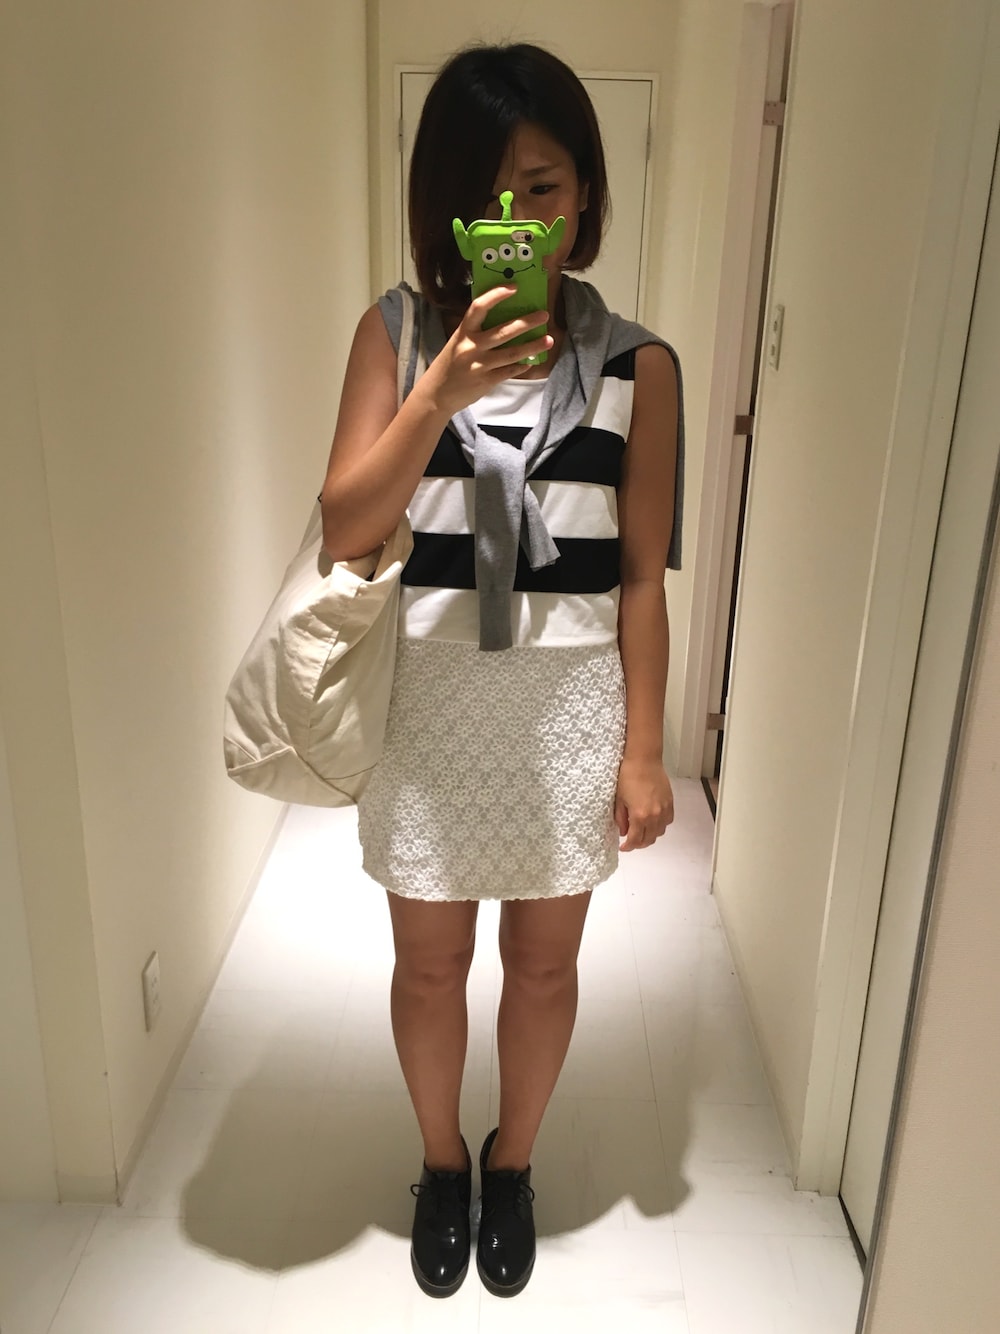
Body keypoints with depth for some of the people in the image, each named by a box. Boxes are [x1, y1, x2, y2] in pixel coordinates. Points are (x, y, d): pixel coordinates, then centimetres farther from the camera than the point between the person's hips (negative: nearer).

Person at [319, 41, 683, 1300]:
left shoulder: (637, 366, -5)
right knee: (429, 964, 16)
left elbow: (642, 576, -3)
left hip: (568, 700, 0)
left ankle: (512, 1164, 45)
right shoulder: (397, 332, -4)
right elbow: (345, 525, -12)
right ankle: (440, 1162, 45)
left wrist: (644, 750, -3)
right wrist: (442, 392, -26)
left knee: (543, 961, 17)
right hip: (429, 693, 0)